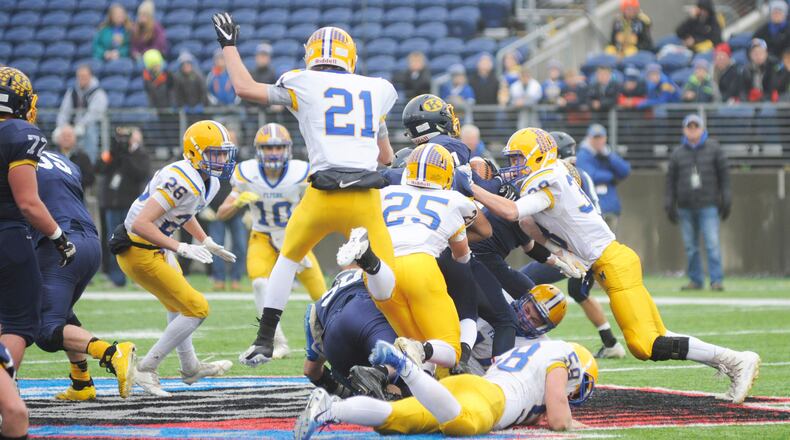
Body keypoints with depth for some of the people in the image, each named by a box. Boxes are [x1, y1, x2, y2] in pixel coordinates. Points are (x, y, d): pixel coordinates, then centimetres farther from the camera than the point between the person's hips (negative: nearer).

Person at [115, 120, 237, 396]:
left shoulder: (209, 183, 2)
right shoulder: (181, 182, -29)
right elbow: (141, 223, -32)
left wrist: (205, 242, 16)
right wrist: (182, 249, -32)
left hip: (156, 247, 10)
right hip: (139, 252, -10)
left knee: (177, 306, 28)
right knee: (196, 309, -8)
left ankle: (190, 368, 49)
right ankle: (146, 370, -1)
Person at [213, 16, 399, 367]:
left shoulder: (303, 85, 8)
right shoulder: (376, 90, 17)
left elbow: (245, 87, 18)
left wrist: (228, 45, 32)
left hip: (324, 194, -1)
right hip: (367, 196, 1)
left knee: (289, 258, 26)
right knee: (385, 286, 7)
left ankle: (264, 341, 19)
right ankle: (368, 253, -28)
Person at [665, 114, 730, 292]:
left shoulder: (713, 149, 6)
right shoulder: (677, 153, 11)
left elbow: (724, 176, 6)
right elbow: (671, 181, 13)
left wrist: (726, 202, 1)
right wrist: (669, 205, 6)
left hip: (708, 205, -3)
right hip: (685, 207, 3)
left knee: (712, 244, -10)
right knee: (690, 246, 4)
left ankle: (717, 280, -9)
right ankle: (695, 280, 12)